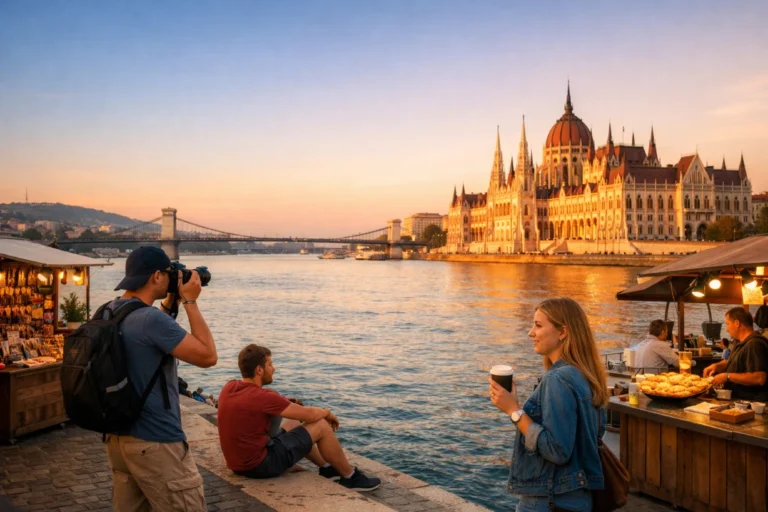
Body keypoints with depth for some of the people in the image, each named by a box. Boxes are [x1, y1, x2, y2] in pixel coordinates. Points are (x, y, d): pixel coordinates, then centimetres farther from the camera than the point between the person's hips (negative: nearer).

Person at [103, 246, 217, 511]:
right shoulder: (152, 319, -23)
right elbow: (208, 356, -18)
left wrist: (170, 303, 15)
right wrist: (190, 302, -11)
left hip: (117, 437, 9)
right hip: (154, 443, -9)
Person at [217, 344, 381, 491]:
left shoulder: (229, 387, 0)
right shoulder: (261, 396, -24)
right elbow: (310, 414, -16)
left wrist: (283, 402, 12)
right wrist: (327, 412, 6)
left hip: (239, 461, 9)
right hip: (260, 464, -9)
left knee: (293, 423, 26)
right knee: (321, 426, -2)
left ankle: (326, 467, 34)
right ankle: (350, 477, 15)